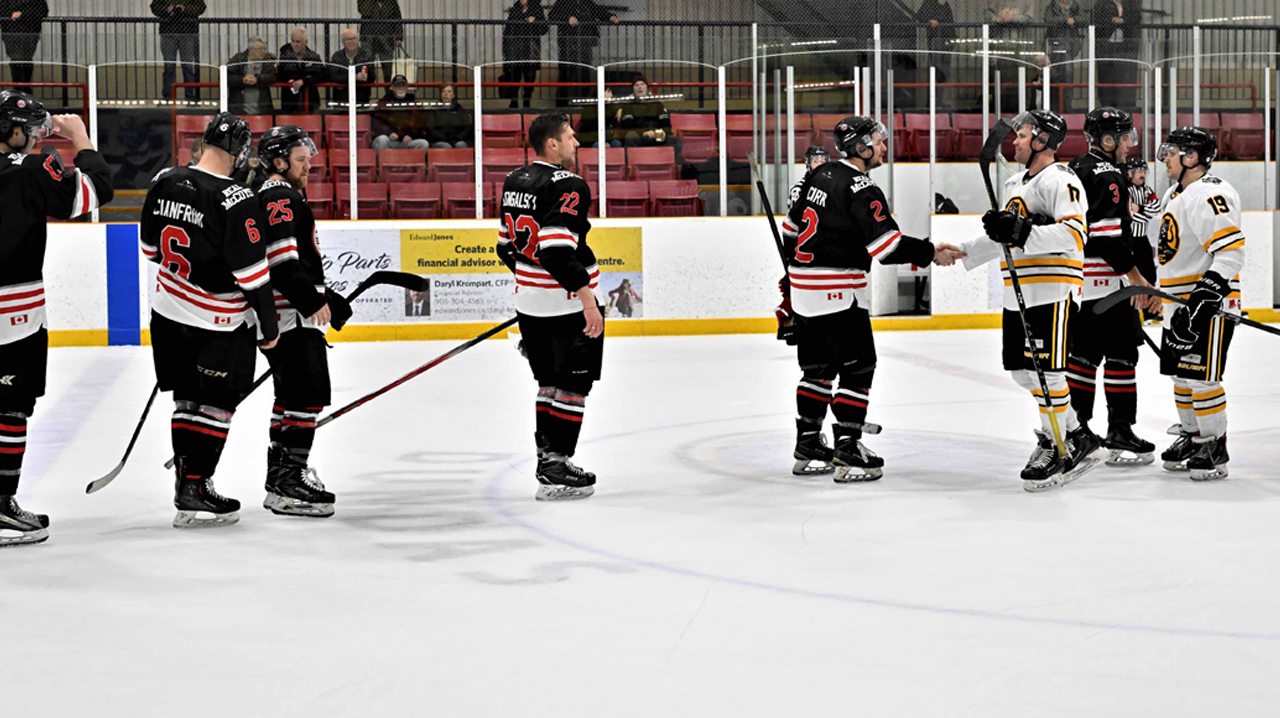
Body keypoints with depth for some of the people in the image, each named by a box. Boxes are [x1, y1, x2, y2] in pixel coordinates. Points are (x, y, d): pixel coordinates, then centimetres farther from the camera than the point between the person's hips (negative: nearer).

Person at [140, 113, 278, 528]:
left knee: (187, 400, 17)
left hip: (169, 310, 6)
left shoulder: (164, 182, -3)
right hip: (220, 323, -6)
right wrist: (269, 326, -10)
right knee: (216, 405, 3)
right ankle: (194, 493, 4)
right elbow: (252, 272, -20)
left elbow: (151, 249, 10)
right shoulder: (236, 200, -23)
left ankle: (187, 478, 25)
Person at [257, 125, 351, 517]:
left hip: (297, 313, 12)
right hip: (291, 315, -12)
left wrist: (330, 300, 26)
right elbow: (282, 259, -24)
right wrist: (313, 301, -24)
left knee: (291, 393, 16)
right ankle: (291, 482, -16)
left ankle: (281, 478, 23)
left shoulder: (287, 195, 22)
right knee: (309, 392, -14)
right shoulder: (279, 197, -12)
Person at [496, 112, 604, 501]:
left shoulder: (515, 181, 9)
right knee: (574, 383, 0)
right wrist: (587, 299, -26)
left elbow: (507, 245, 16)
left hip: (529, 301, 8)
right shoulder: (567, 185, -18)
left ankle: (547, 459, 25)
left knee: (550, 380, 19)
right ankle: (555, 470, -1)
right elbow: (557, 248, -28)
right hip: (568, 303, -8)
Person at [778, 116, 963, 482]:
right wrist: (930, 253, -13)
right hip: (838, 292, -9)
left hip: (804, 287, 9)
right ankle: (848, 451, -5)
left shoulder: (819, 176, 12)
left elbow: (793, 226, 20)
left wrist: (791, 276, 28)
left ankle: (807, 447, 20)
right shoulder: (861, 189, -15)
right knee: (857, 368, -2)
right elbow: (887, 244, -21)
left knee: (818, 368, 16)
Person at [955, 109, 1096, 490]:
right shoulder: (1015, 184, 20)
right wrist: (963, 252, 24)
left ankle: (1058, 450, 2)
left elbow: (1073, 233, -24)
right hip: (1019, 294, 10)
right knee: (1024, 370, 11)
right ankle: (1077, 436, 24)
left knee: (1047, 370, -9)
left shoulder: (1060, 180, -11)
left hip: (1053, 294, -10)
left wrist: (1024, 232, -31)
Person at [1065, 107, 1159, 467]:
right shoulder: (1108, 175, -16)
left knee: (1083, 352, 13)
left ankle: (1074, 428, 17)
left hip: (1075, 278, 10)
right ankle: (1120, 433, -3)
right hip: (1106, 281, -10)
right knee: (1121, 354, -4)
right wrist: (1137, 278, -19)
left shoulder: (1075, 169, 15)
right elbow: (1107, 236, -23)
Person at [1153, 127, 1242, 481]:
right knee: (1181, 376, 14)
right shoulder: (1175, 195, 15)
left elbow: (1231, 250, -26)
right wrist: (1157, 293, 26)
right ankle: (1191, 438, 26)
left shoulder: (1210, 194, -18)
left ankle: (1215, 448, 1)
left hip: (1210, 304, -10)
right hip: (1180, 303, 10)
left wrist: (1206, 297, -30)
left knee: (1202, 378, -8)